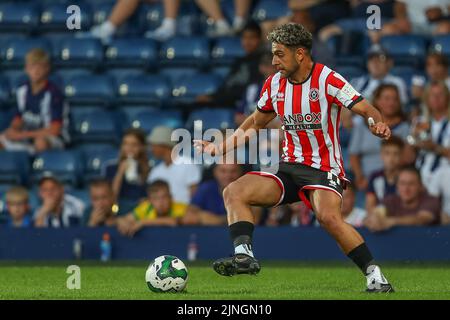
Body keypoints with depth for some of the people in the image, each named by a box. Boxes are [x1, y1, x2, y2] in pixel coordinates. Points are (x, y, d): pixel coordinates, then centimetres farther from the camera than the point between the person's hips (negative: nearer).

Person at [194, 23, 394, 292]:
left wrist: (378, 124, -38)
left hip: (324, 169, -6)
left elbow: (367, 110, -14)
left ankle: (376, 277, -23)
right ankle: (244, 255, -26)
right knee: (233, 193, -12)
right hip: (290, 167, 7)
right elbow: (257, 123, 23)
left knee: (329, 217, -34)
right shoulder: (275, 84, 7)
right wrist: (219, 148, 18)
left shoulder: (328, 80, -12)